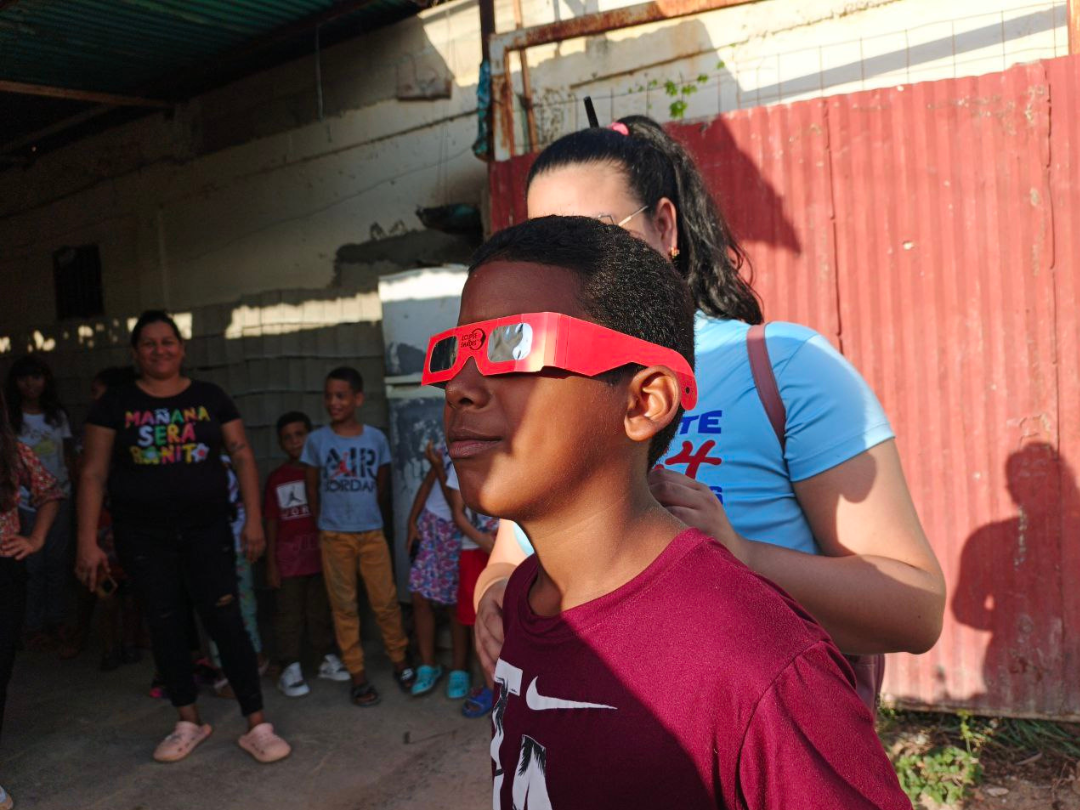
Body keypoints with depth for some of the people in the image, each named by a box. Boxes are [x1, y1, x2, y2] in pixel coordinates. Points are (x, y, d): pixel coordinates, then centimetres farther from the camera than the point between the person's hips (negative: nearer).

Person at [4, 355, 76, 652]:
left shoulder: (58, 415, 8)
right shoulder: (9, 418, -3)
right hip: (25, 504, -3)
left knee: (58, 562, 7)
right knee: (31, 566, 1)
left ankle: (58, 622, 18)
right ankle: (33, 628, 11)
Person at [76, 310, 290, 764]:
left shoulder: (210, 398, 3)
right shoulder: (115, 404, 1)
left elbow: (242, 457, 3)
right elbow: (94, 474, 0)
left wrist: (254, 519, -5)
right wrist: (88, 542, -5)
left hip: (207, 530, -1)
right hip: (143, 536, 1)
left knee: (226, 622, -4)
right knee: (166, 626, 9)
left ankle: (257, 726, 3)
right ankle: (189, 722, 26)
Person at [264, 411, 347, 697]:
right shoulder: (277, 478, 0)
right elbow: (271, 523, 2)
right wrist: (271, 563, -1)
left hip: (321, 554, 1)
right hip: (289, 558, -1)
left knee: (321, 610, 12)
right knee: (289, 614, 3)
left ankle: (327, 658, 24)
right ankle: (290, 668, 10)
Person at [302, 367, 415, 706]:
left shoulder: (376, 438, 0)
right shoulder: (316, 440, -3)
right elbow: (312, 489, 6)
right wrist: (324, 523, 10)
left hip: (372, 533, 0)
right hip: (334, 536, 0)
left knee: (386, 601, 3)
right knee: (344, 606, 6)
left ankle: (400, 662, 20)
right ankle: (357, 674, 16)